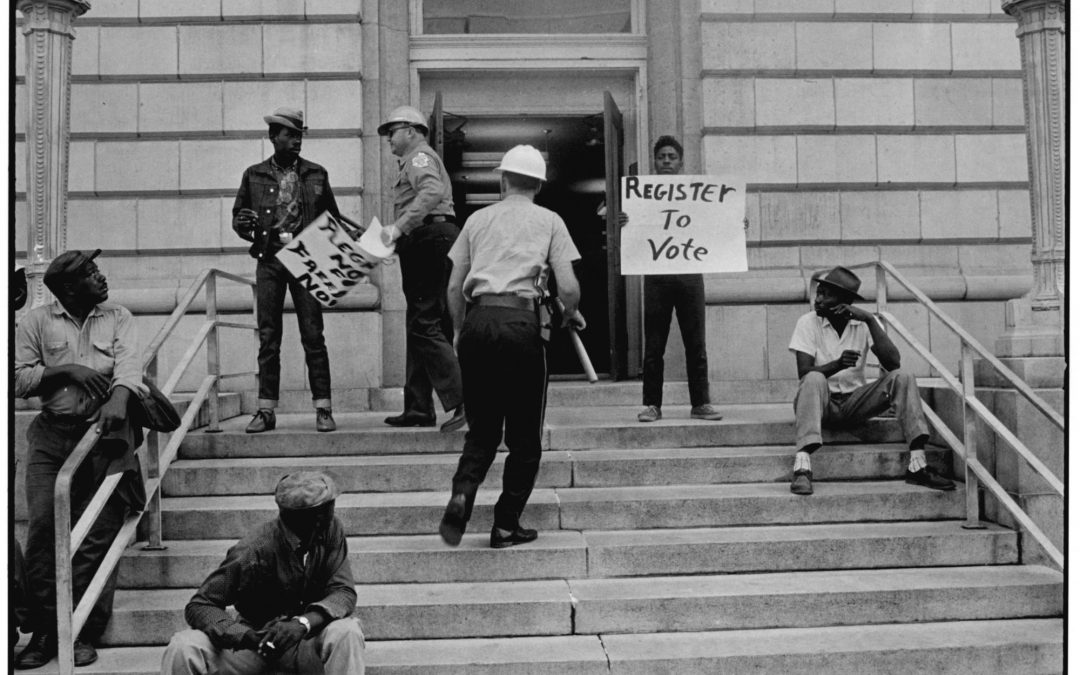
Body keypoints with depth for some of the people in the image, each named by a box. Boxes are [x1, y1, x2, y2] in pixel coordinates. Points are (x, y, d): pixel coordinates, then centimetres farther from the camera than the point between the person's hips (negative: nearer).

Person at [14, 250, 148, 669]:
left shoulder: (118, 318, 7)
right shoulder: (36, 322, 6)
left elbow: (129, 365, -10)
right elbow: (18, 379, 0)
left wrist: (118, 398, -30)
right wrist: (64, 371, -11)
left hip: (105, 431, 0)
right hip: (52, 433, 0)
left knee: (99, 533, -4)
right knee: (43, 525, -9)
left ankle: (83, 634, 3)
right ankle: (44, 631, 0)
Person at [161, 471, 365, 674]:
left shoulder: (331, 530, -12)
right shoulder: (253, 551, -22)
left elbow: (344, 592, -17)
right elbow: (199, 606, -20)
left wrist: (304, 622, -38)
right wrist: (245, 636, -39)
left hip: (306, 637, 2)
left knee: (346, 633, -31)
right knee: (182, 649, -27)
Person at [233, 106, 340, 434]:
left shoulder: (316, 174, 10)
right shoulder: (254, 175, 10)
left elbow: (333, 218, 13)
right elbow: (237, 216, 15)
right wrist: (244, 224, -9)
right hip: (269, 260, 1)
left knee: (313, 336, -3)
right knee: (268, 337, 1)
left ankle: (323, 409, 0)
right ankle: (266, 410, 7)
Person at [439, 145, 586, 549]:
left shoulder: (478, 219, 15)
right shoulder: (549, 221, 8)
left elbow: (454, 288, 13)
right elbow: (568, 288, -1)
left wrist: (460, 331, 27)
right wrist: (571, 314, 20)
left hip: (478, 321, 3)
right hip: (521, 323, -3)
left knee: (481, 428, 14)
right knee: (524, 435, 8)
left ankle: (462, 495, -10)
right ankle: (506, 526, 10)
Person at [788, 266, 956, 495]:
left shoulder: (864, 324, -1)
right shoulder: (808, 322, -7)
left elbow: (893, 363, -15)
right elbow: (804, 373, -17)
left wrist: (870, 320, -21)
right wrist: (837, 364, -35)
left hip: (855, 402, 3)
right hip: (822, 403, -3)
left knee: (902, 378, -20)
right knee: (814, 380, -36)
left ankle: (917, 466, -26)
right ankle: (802, 468, -47)